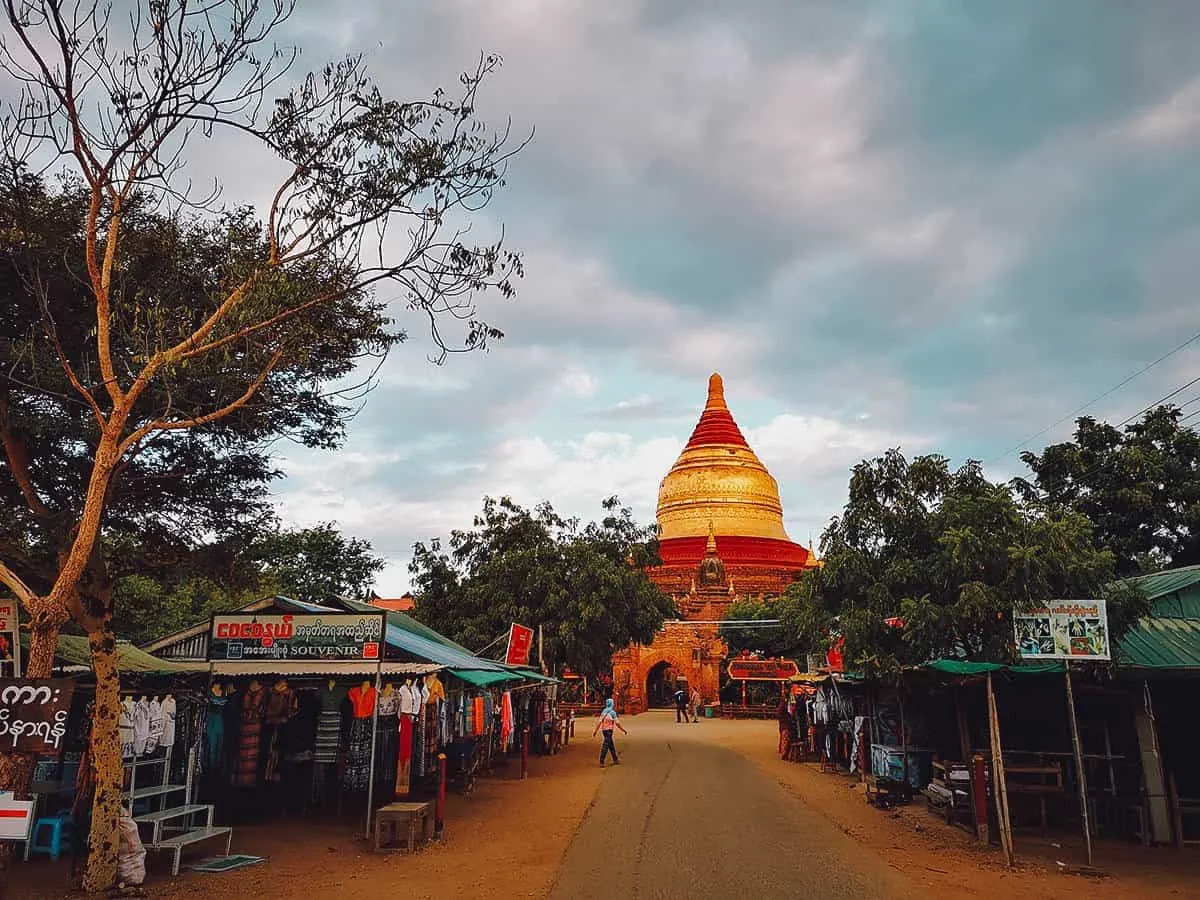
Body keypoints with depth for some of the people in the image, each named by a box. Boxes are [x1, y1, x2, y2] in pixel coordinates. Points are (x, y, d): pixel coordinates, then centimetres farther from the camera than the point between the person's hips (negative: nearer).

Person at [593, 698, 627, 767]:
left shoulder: (603, 712, 8)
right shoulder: (612, 712, -11)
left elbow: (599, 722, 5)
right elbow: (617, 723, -11)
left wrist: (595, 731, 7)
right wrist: (624, 730, -2)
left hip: (604, 730, 7)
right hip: (609, 730, -7)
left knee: (611, 745, 17)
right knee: (605, 746, -7)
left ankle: (615, 760, 26)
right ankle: (601, 762, -10)